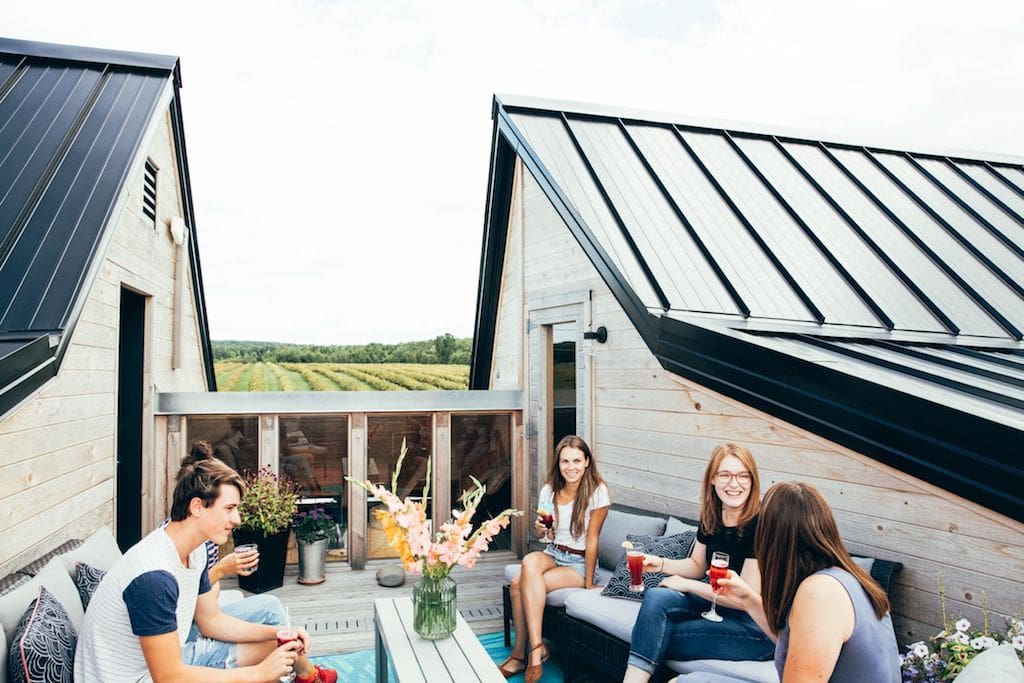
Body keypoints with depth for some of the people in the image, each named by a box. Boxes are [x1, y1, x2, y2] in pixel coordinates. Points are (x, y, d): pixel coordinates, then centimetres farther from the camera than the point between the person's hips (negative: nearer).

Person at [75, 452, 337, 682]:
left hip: (167, 658, 9)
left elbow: (212, 620, 7)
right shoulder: (153, 576, -31)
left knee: (271, 611, 9)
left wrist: (279, 633, -6)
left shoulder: (195, 549, -3)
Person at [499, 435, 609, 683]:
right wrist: (540, 529, -12)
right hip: (553, 554, 5)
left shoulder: (597, 491, -14)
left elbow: (592, 539, -13)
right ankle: (534, 649, -19)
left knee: (520, 585, -26)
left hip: (579, 563, -5)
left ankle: (521, 653, -11)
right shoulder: (549, 490, 2)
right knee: (529, 562, -31)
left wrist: (588, 583, -12)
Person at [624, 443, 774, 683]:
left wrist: (687, 584, -12)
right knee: (656, 597, -19)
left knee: (655, 639, -18)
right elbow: (697, 565, 15)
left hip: (758, 627, -7)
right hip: (716, 603, 7)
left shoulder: (761, 524, -20)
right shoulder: (711, 517, 2)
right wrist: (660, 563, -4)